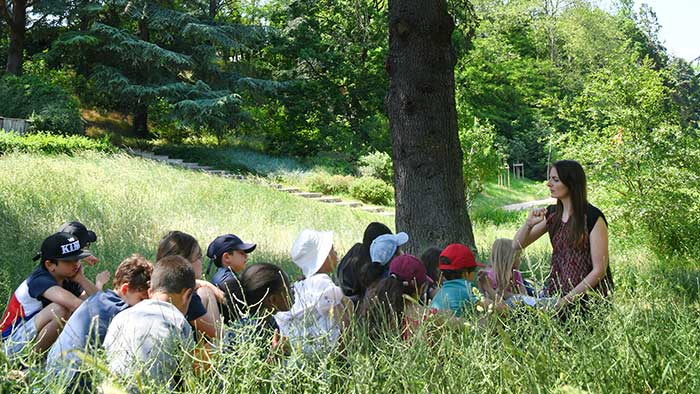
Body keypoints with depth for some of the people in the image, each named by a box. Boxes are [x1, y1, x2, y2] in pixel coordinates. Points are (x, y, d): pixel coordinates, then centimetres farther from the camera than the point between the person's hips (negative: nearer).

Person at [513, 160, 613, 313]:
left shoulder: (593, 218, -10)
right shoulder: (552, 213, 9)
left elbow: (599, 269, -11)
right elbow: (517, 245, 12)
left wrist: (568, 298, -15)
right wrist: (528, 224, -8)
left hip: (588, 296, -5)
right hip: (555, 292, 5)